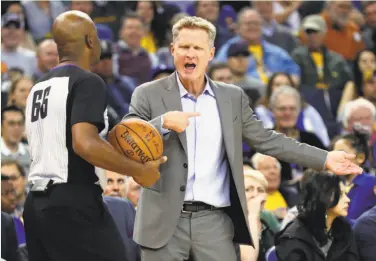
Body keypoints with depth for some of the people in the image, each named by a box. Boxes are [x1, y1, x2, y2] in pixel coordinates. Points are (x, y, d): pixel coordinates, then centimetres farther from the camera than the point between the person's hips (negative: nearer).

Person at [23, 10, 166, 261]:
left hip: (37, 202, 9)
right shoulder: (87, 82, -10)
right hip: (73, 202, -9)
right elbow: (85, 144, -24)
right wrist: (138, 170, -15)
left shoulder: (40, 87, 17)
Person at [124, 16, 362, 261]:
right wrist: (163, 122, -23)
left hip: (214, 220, 2)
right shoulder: (149, 94, 1)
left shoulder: (232, 97, 10)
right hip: (165, 219, -2)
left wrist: (325, 159, 9)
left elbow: (266, 140, 14)